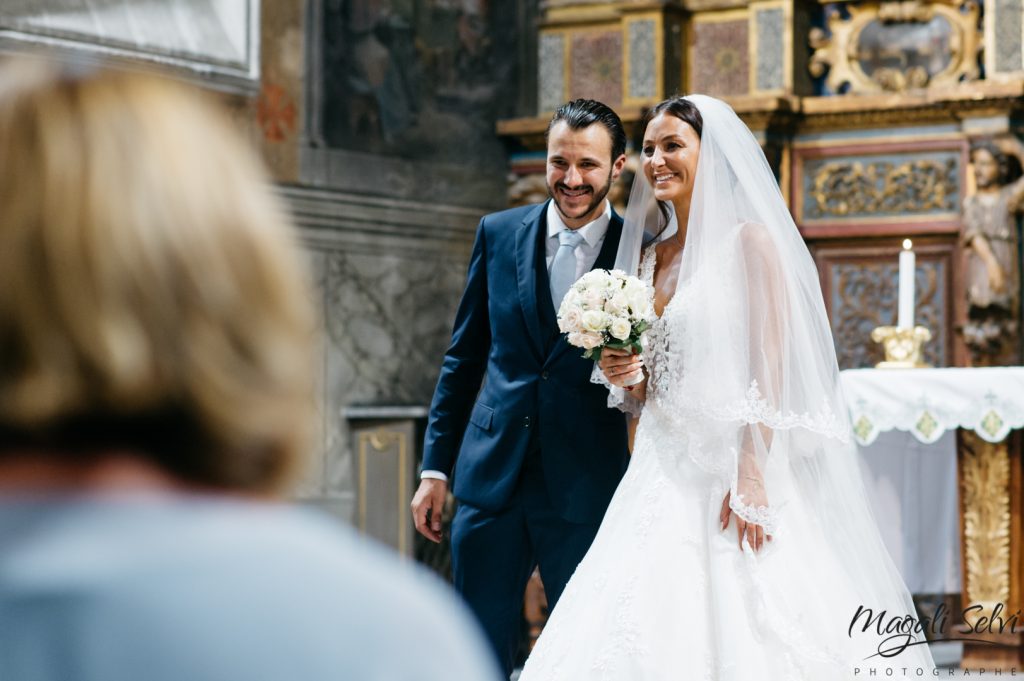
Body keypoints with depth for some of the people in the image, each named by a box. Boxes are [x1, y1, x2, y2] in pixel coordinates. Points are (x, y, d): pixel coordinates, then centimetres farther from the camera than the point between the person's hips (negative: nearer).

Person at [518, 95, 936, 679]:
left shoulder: (750, 241, -4)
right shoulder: (651, 256, 16)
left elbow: (772, 367, -11)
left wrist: (752, 477, -20)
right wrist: (624, 374, -1)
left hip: (731, 471, -6)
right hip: (665, 474, 6)